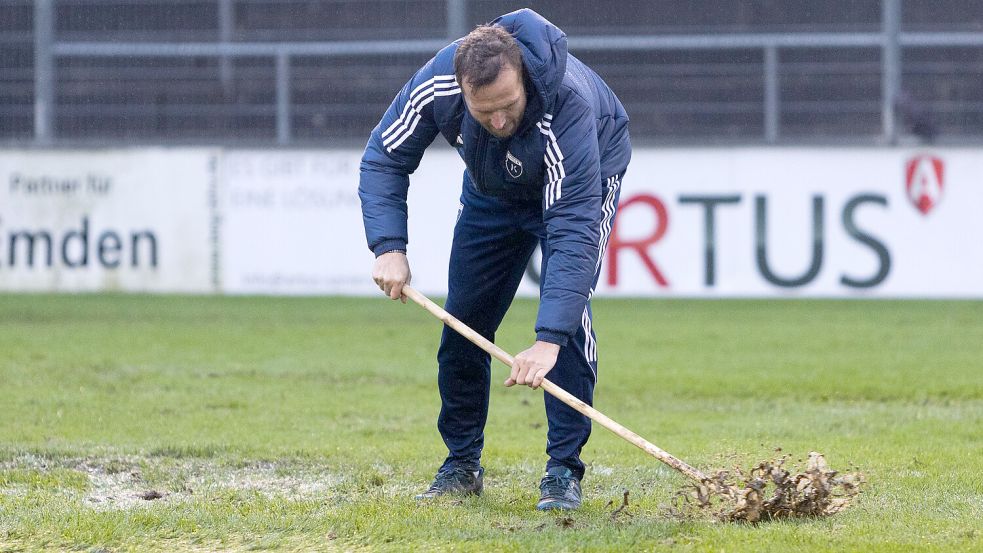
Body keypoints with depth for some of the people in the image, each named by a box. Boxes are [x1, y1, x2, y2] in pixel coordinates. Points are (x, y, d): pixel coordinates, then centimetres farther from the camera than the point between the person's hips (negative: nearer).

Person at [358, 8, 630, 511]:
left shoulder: (567, 107, -45)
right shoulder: (437, 84, -34)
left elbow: (573, 229, -48)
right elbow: (383, 159, -18)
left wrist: (549, 340, -55)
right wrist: (389, 247, -33)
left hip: (583, 180, -4)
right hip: (493, 187, 4)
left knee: (567, 312, -22)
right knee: (463, 321, 2)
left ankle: (563, 472, -14)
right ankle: (462, 466, 18)